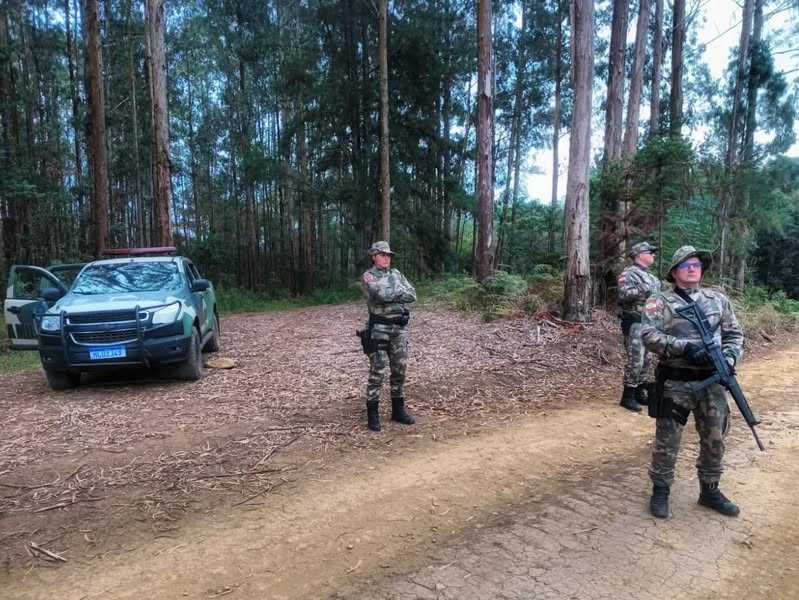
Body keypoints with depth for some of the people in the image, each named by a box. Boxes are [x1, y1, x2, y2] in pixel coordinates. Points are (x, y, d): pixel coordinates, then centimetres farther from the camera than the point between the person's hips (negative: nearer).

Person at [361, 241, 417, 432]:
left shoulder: (396, 274, 13)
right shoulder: (368, 277, -5)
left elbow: (412, 295, 1)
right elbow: (379, 295, -24)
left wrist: (389, 294, -9)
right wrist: (399, 291, -8)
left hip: (400, 327, 6)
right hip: (379, 328, -6)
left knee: (399, 370, 11)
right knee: (377, 372, -4)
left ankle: (398, 410, 22)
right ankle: (372, 414, 6)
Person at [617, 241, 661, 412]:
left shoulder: (651, 276, 18)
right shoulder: (629, 273, -9)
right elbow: (623, 295, -23)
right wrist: (642, 290, -31)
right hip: (635, 322, -9)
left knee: (647, 360, 14)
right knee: (635, 360, -9)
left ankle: (640, 392, 24)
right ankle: (627, 396, 0)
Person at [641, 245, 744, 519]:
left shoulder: (719, 299, 12)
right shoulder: (660, 302, -3)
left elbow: (734, 334, 14)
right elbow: (648, 335, -14)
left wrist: (729, 358, -5)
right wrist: (684, 347, -23)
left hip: (712, 381, 5)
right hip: (675, 382, -4)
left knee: (714, 439, 13)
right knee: (667, 439, 2)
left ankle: (710, 490, 31)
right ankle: (660, 491, 17)